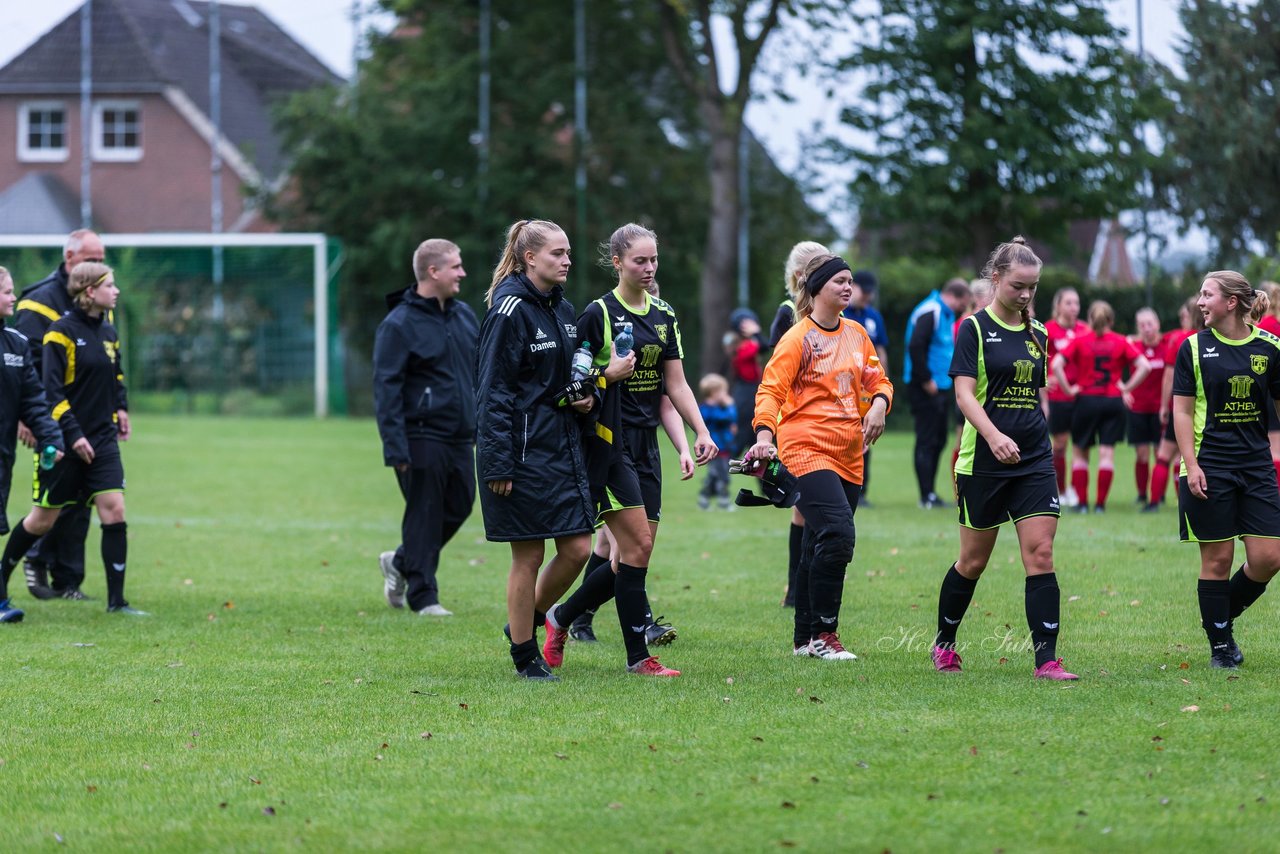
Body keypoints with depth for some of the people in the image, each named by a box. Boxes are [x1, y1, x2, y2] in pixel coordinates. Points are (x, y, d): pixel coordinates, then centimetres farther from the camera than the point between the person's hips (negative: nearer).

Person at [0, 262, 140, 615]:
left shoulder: (108, 333, 9)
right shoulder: (62, 331, -12)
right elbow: (51, 389, -16)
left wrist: (120, 410, 10)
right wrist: (72, 435, -20)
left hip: (102, 440, 6)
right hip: (64, 442, -6)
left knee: (114, 510, -8)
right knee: (44, 518, 5)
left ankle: (116, 600, -5)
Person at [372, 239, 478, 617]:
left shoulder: (464, 316, 12)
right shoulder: (399, 325, -10)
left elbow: (480, 373, 19)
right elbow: (386, 388, -13)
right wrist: (395, 447, -18)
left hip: (459, 438, 7)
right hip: (422, 438, -7)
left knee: (458, 508, 11)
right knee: (424, 514, -2)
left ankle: (401, 562, 31)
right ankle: (423, 596, 7)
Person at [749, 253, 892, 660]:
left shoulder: (856, 333, 13)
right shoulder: (798, 339, -7)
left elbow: (879, 380, 22)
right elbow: (771, 390, -11)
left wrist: (878, 405, 0)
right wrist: (764, 435, -27)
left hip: (848, 455, 7)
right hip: (807, 450, -7)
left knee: (820, 545, 9)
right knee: (838, 532, -20)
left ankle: (804, 637, 17)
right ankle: (823, 634, -13)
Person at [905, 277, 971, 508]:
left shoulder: (946, 314, 16)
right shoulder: (930, 312, -15)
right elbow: (915, 346, -24)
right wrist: (926, 380, -20)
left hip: (941, 387, 10)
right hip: (926, 389, -10)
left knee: (938, 441, 12)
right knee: (927, 441, -7)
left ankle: (930, 494, 19)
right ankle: (927, 496, -4)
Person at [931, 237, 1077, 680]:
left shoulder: (1037, 334, 11)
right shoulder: (975, 328, -5)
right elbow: (964, 393, -14)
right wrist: (994, 436, -27)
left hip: (1034, 461, 4)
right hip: (983, 462, -4)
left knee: (1040, 554, -7)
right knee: (973, 561, 6)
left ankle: (1047, 659, -10)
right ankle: (944, 644, 27)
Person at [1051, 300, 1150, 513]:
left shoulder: (1080, 341, -2)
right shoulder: (1121, 342, 1)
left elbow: (1057, 364, -14)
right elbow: (1144, 366, -5)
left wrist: (1069, 389, -6)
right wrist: (1126, 388, 0)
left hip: (1086, 400, -1)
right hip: (1113, 401, 1)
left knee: (1079, 453, 11)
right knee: (1107, 453, 2)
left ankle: (1082, 502, 6)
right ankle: (1100, 503, -2)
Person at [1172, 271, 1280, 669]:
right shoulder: (1194, 348, 0)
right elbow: (1183, 411, 0)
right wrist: (1191, 464, -10)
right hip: (1210, 467, -2)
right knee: (1217, 558, -1)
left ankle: (1223, 617, 21)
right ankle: (1220, 646, 11)